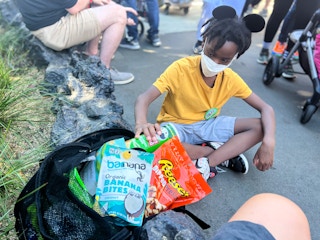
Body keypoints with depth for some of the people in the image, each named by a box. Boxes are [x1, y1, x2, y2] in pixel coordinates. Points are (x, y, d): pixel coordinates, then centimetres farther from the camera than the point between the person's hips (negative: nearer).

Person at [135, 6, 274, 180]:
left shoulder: (231, 79, -9)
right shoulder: (181, 68, -20)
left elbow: (266, 108, -6)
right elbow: (144, 98, -27)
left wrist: (268, 143, -25)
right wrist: (141, 123, -50)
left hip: (208, 126, 4)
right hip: (176, 126, -3)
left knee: (260, 127, -12)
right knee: (152, 140, -39)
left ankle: (207, 163, -23)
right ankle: (223, 153, -19)